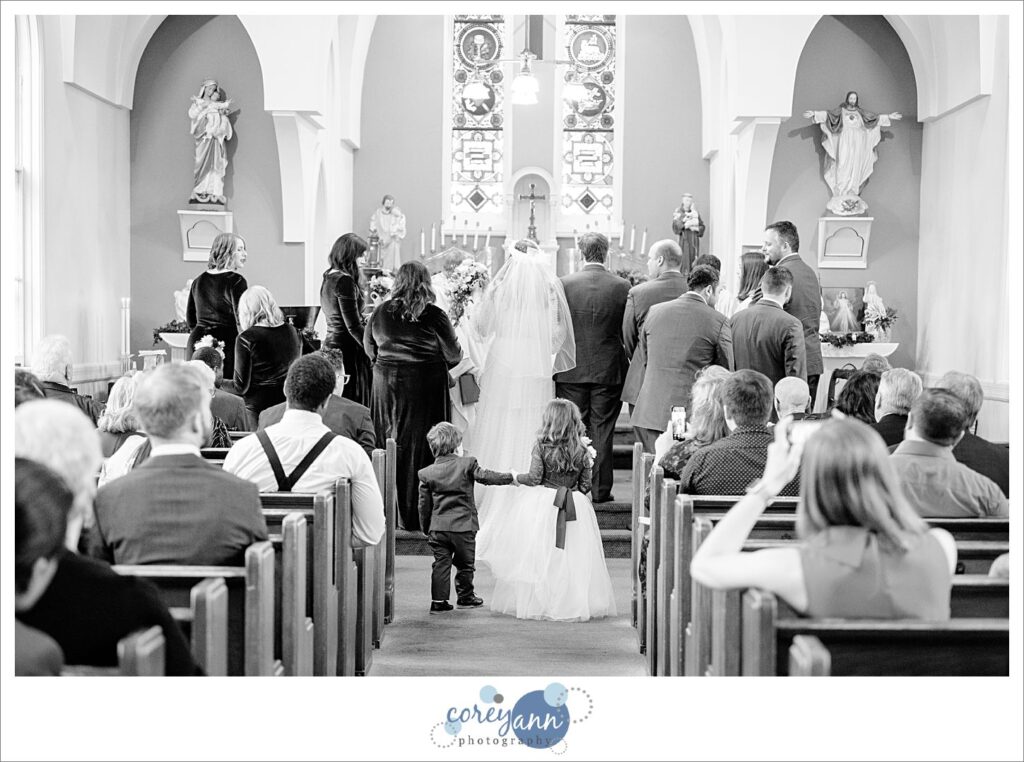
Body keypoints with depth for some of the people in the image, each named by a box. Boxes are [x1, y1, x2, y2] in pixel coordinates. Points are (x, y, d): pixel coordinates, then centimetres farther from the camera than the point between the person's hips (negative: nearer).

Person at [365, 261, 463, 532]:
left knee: (388, 443, 12)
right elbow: (454, 355, -4)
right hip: (425, 386, -3)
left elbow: (369, 349, 12)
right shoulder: (433, 316, -12)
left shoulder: (380, 313, 0)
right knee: (418, 446, 2)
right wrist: (436, 366, 17)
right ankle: (414, 516, 5)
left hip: (386, 385, 3)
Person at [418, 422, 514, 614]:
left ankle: (438, 601, 2)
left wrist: (426, 528, 16)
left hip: (438, 526, 2)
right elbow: (485, 477, -10)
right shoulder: (467, 464, -7)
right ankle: (465, 597, 26)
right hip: (463, 526, -2)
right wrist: (510, 477, 2)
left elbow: (424, 504, 6)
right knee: (465, 564, 14)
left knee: (441, 564, 6)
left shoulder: (426, 473, 2)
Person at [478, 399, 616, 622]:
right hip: (575, 507, 2)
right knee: (571, 559, 6)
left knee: (539, 557, 5)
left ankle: (536, 603, 7)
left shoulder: (542, 445, -8)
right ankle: (572, 604, 7)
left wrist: (515, 477, 8)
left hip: (543, 504, -2)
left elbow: (535, 478, -10)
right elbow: (585, 485, 3)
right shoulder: (582, 450, 0)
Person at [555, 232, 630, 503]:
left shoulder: (564, 284, -6)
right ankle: (600, 489, 7)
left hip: (571, 369, 0)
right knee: (602, 430, 6)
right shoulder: (622, 287, -6)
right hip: (609, 369, 0)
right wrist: (625, 363, 13)